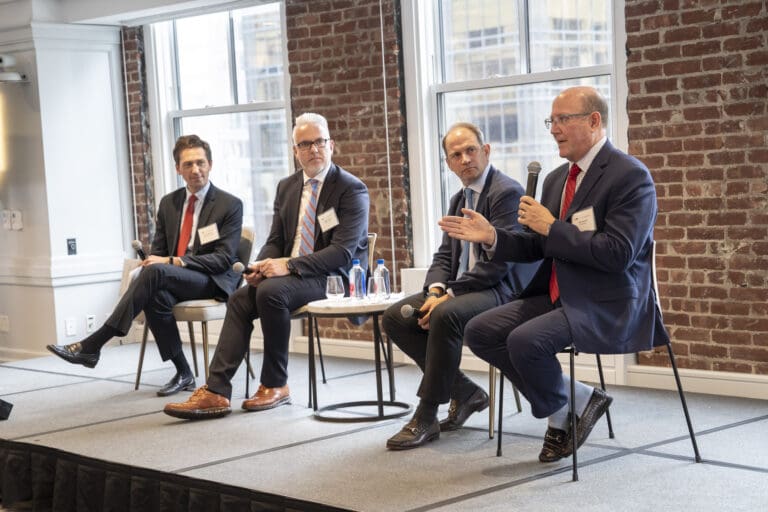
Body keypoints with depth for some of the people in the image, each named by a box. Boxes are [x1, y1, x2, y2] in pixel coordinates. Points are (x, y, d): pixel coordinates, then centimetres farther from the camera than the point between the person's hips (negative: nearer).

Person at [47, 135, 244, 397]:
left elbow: (225, 258, -11)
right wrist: (151, 261, -10)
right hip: (173, 280, 5)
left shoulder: (231, 205, -3)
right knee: (156, 296, -34)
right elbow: (158, 251, 17)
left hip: (213, 282, -5)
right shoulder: (168, 203, 14)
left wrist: (173, 262, -21)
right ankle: (183, 373, -17)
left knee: (155, 272, -33)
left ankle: (91, 346, -32)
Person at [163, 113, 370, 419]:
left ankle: (276, 386, -16)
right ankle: (216, 391, -20)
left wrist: (289, 265, -25)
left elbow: (343, 252, -18)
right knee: (240, 298, -16)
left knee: (271, 291, -30)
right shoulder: (286, 187, 14)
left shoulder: (352, 189, -8)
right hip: (289, 274, 7)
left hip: (333, 278, -7)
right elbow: (275, 241, 17)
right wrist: (262, 265, -8)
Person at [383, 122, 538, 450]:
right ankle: (464, 392, 1)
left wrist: (448, 295, -21)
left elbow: (498, 262, -20)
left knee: (446, 315, -36)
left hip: (501, 289, -9)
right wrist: (435, 290, -8)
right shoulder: (459, 199, 18)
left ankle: (426, 417, -24)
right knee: (394, 317, -7)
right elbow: (445, 255, 15)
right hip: (462, 288, 9)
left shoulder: (507, 192, -12)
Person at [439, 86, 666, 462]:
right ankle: (568, 402, 3)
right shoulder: (556, 179, 14)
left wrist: (552, 227, -18)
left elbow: (618, 254, -23)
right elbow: (539, 248, 18)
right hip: (556, 297, 9)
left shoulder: (631, 176, -13)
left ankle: (563, 410, 3)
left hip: (606, 305, -9)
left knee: (525, 340, -29)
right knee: (479, 332, -5)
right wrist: (491, 237, 1)